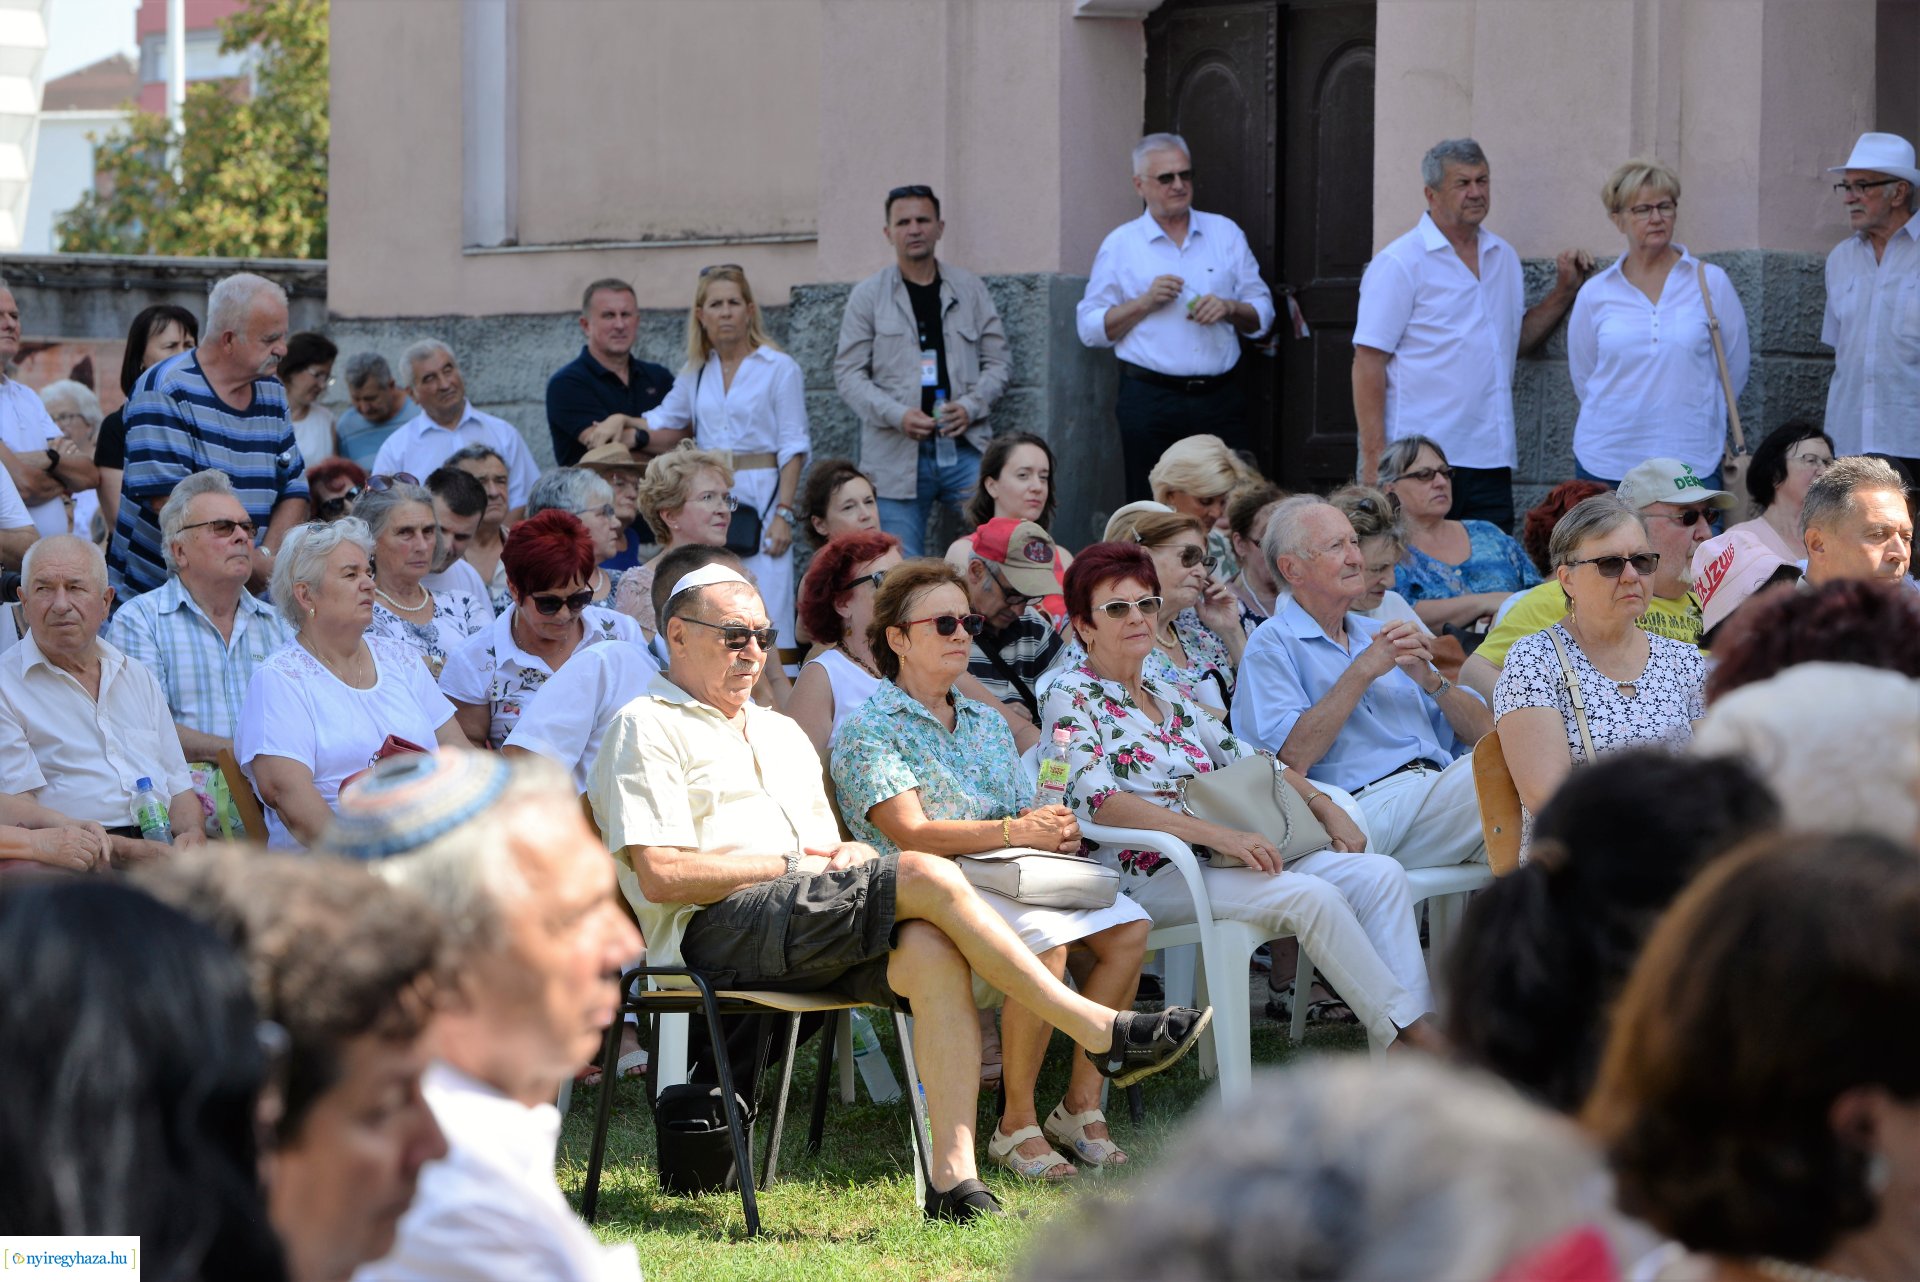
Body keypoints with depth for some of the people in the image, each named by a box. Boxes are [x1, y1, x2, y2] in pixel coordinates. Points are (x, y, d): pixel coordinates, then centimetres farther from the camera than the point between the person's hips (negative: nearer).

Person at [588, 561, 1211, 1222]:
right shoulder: (648, 729, 4)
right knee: (928, 876, -25)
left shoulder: (780, 733, 30)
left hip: (808, 927, 7)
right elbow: (661, 876, -9)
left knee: (930, 951, -27)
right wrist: (793, 863, -7)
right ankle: (1100, 1032, -20)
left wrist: (846, 853, 2)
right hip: (717, 929, -7)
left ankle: (953, 1178, -34)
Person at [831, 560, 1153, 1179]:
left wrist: (1053, 830, -7)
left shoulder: (985, 722, 23)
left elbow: (1024, 819, 19)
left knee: (1128, 926, -19)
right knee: (1044, 941, -35)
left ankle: (1081, 1105, -13)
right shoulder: (867, 727, -1)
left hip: (1007, 879, 7)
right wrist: (1015, 831, -20)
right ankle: (1017, 1126, -23)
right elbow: (910, 833, -13)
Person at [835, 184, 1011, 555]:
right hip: (897, 457, -1)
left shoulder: (970, 289, 12)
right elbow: (848, 373, 3)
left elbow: (998, 361, 13)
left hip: (965, 447, 1)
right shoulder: (868, 295, 7)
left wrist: (971, 407, -6)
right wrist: (897, 415, -12)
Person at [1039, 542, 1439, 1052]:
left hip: (1214, 858, 8)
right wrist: (1219, 834, -25)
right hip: (1149, 873, -8)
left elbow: (1247, 760, 27)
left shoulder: (1167, 697, 22)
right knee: (1311, 896, -28)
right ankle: (1409, 1035, -23)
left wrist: (1326, 807, 8)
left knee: (1380, 872, -12)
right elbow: (1098, 801, -17)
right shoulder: (1071, 698, -2)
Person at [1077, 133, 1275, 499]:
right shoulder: (1120, 245, 6)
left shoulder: (1226, 234, 13)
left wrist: (1229, 309, -7)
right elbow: (1090, 328, 2)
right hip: (1150, 397, -2)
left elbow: (1262, 315, 13)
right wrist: (1144, 303, -9)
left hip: (1220, 399, 2)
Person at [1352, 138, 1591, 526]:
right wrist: (1375, 459, -16)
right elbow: (1368, 362, -9)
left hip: (1490, 464, 6)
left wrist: (1565, 290, 12)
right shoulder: (1399, 263, -5)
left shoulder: (1503, 258, 16)